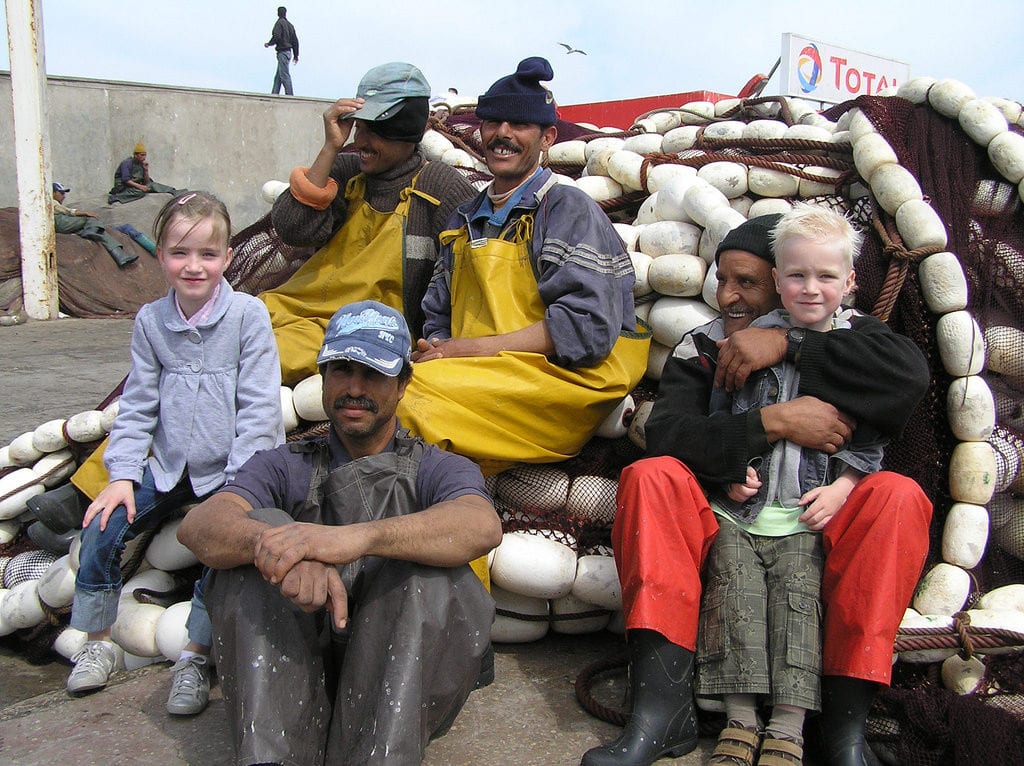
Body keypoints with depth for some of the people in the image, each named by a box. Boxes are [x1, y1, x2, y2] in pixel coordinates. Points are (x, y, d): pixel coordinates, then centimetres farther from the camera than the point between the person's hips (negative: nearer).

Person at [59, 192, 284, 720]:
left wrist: (238, 483, -16)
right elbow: (138, 405, 6)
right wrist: (121, 475, -5)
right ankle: (99, 642, 12)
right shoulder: (150, 321, 1)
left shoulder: (248, 314, -10)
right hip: (168, 466, 4)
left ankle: (194, 658, -6)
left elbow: (257, 406, -11)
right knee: (102, 528, -8)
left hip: (230, 470, -4)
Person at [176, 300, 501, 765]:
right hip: (287, 682, 2)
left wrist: (358, 537, -36)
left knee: (424, 561, -25)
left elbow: (482, 526, -17)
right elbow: (198, 525, -9)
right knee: (265, 524, -17)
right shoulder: (285, 467, 14)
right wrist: (279, 546, -32)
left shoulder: (437, 469, 9)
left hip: (406, 688, -1)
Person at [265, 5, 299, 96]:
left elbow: (276, 37, -18)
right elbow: (295, 40, 17)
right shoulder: (290, 24, 17)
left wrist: (269, 43, 0)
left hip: (282, 52, -8)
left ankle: (289, 95, -16)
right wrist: (296, 55, 22)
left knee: (284, 75, -11)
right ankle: (274, 94, 8)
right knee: (278, 76, 9)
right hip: (289, 51, 8)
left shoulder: (279, 23, -7)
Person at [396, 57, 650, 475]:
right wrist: (433, 350, -4)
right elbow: (437, 321, 22)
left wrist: (467, 349, -13)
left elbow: (587, 330, -13)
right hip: (478, 384, 6)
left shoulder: (568, 210, 1)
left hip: (558, 385, -6)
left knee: (415, 394, -30)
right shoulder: (465, 221, 23)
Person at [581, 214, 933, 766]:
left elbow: (910, 370, -20)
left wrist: (787, 345, -22)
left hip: (820, 533, 0)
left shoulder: (843, 332, 4)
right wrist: (776, 422, -22)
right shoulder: (702, 348, 5)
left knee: (898, 496, -26)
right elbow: (666, 436, -13)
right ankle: (662, 707, -32)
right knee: (651, 477, -23)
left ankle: (845, 720, -27)